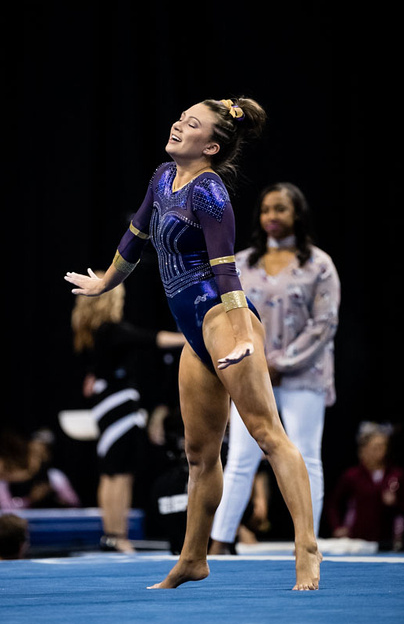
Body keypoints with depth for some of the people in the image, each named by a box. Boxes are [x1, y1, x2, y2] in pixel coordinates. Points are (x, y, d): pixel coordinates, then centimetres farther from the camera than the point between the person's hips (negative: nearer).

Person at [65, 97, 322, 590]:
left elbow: (223, 267, -20)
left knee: (266, 430, -16)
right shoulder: (164, 178, 14)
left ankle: (307, 548, -23)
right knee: (200, 452, 15)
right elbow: (137, 234, 31)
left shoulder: (208, 192, -11)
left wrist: (239, 334, -29)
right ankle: (192, 560, 25)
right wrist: (105, 283, 44)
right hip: (197, 331, 9)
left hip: (222, 316, -9)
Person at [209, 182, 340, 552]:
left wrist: (282, 365, -9)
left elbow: (325, 323, -5)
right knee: (240, 460, -1)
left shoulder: (318, 265, 0)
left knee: (305, 461, 0)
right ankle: (219, 543, -1)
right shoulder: (242, 264, 10)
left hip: (302, 378, -2)